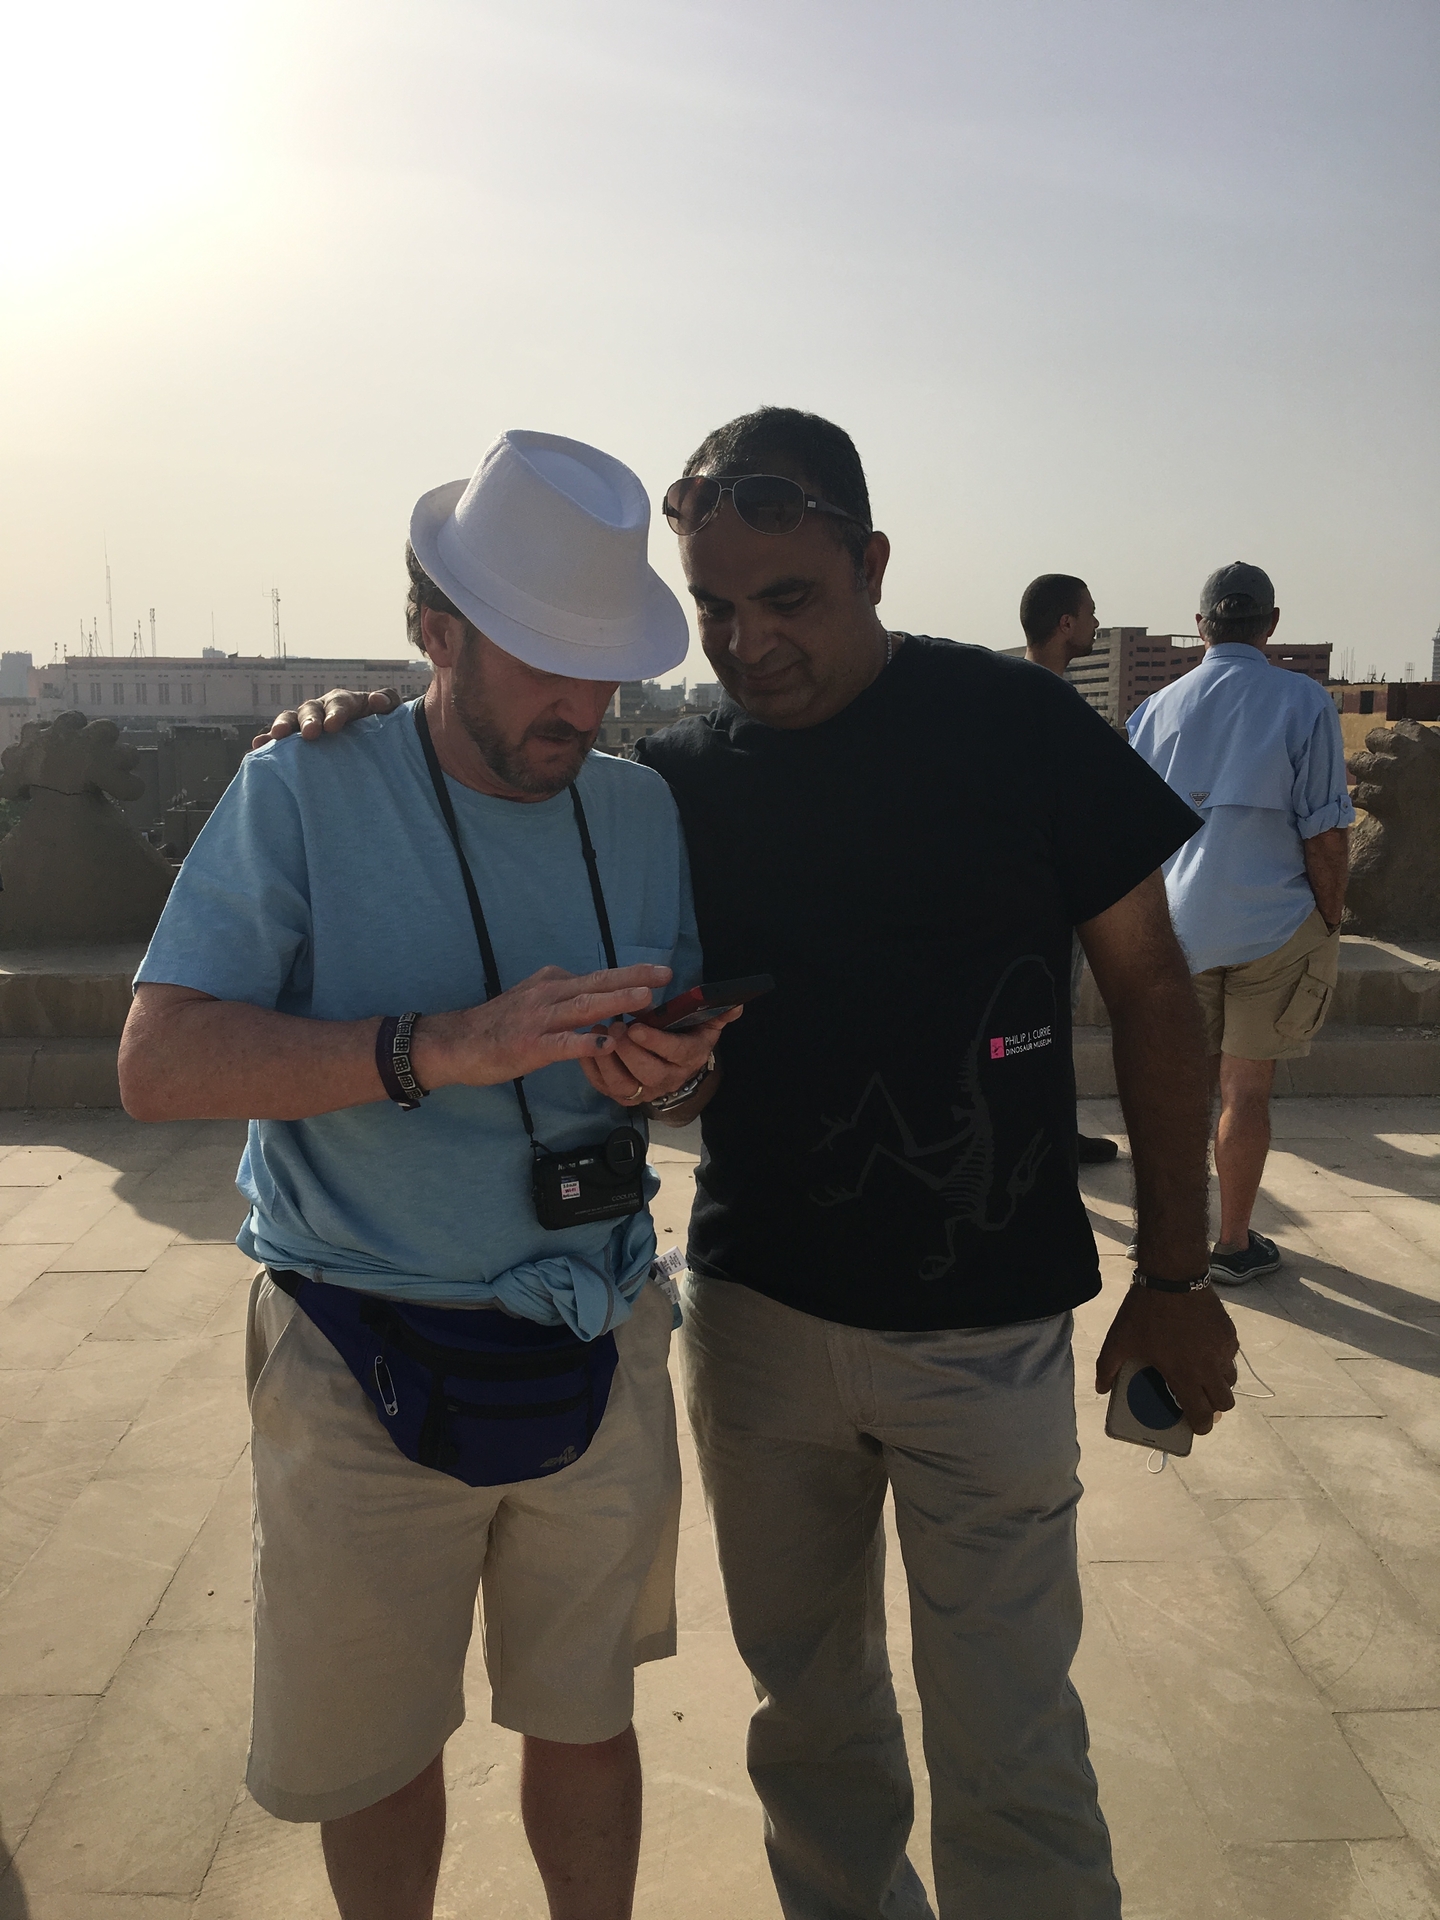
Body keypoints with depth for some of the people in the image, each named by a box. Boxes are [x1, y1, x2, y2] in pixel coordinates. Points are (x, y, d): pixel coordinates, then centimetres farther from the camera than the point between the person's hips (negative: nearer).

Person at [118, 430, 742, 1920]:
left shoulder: (643, 811, 3)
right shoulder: (303, 793, -10)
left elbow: (697, 1052, 11)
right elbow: (158, 1064, -19)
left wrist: (677, 1077, -14)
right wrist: (440, 1047, -31)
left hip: (598, 1349, 3)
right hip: (365, 1365, -2)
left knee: (587, 1718, 18)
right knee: (374, 1743, 17)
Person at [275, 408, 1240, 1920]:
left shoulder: (1018, 727, -8)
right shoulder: (676, 779, -1)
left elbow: (1149, 987, -2)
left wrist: (1175, 1272, -2)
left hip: (984, 1329, -3)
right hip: (754, 1313, 3)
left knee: (1009, 1756, 7)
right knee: (809, 1707, 21)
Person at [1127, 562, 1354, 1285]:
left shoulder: (1157, 709, 3)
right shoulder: (1304, 703, -7)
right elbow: (1325, 834, -9)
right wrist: (1329, 926, 3)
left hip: (1178, 924, 3)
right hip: (1272, 922, -3)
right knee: (1246, 1087, 5)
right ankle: (1233, 1245, 14)